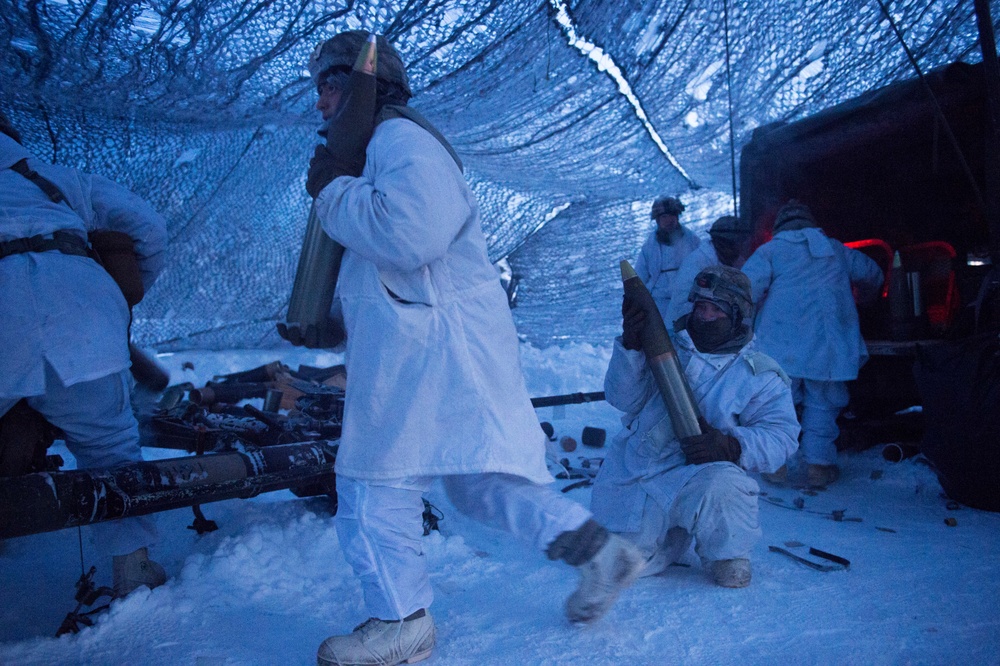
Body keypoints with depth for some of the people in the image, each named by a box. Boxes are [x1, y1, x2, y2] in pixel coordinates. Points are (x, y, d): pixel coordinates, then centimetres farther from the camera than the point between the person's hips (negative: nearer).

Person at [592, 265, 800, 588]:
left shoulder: (760, 375, 4)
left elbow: (780, 437, -6)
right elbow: (623, 399, -1)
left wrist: (731, 446, -26)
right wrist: (630, 347, -18)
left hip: (691, 477, -2)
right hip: (630, 478, 3)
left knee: (722, 486, -36)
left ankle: (727, 556, -2)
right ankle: (674, 536, 26)